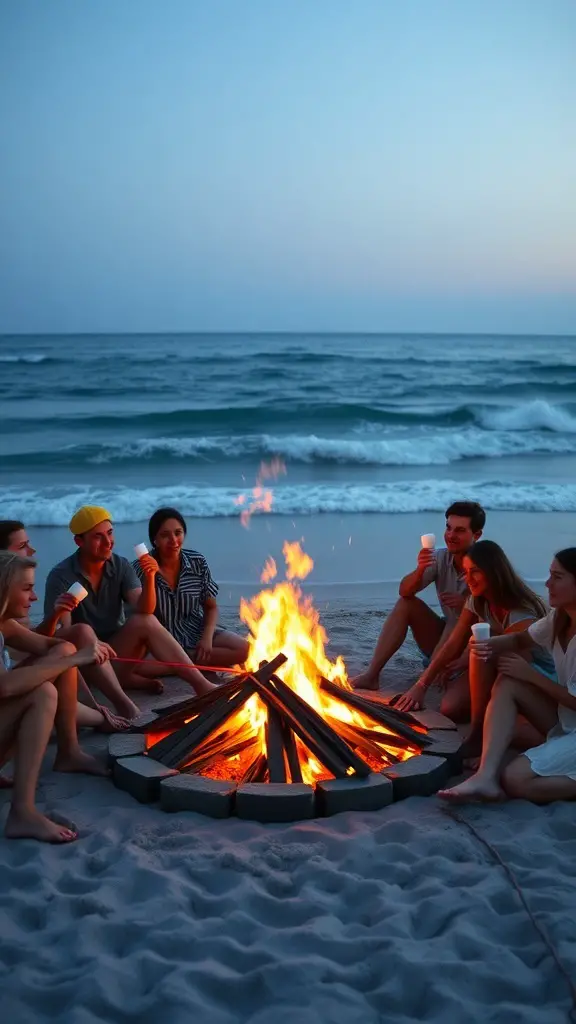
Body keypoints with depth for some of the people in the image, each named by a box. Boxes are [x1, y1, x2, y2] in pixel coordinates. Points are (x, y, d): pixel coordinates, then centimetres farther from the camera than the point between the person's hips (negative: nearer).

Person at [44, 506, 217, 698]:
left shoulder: (121, 566, -1)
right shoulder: (61, 577, -13)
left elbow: (144, 610, -13)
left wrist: (149, 578, -31)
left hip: (118, 649, 4)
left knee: (146, 621, -26)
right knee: (144, 624, -26)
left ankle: (200, 683, -26)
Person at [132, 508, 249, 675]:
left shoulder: (197, 562, -3)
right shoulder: (141, 569, -12)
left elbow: (211, 607, 6)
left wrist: (207, 637, -10)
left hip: (196, 633, 4)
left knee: (243, 648, -18)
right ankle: (201, 663, -16)